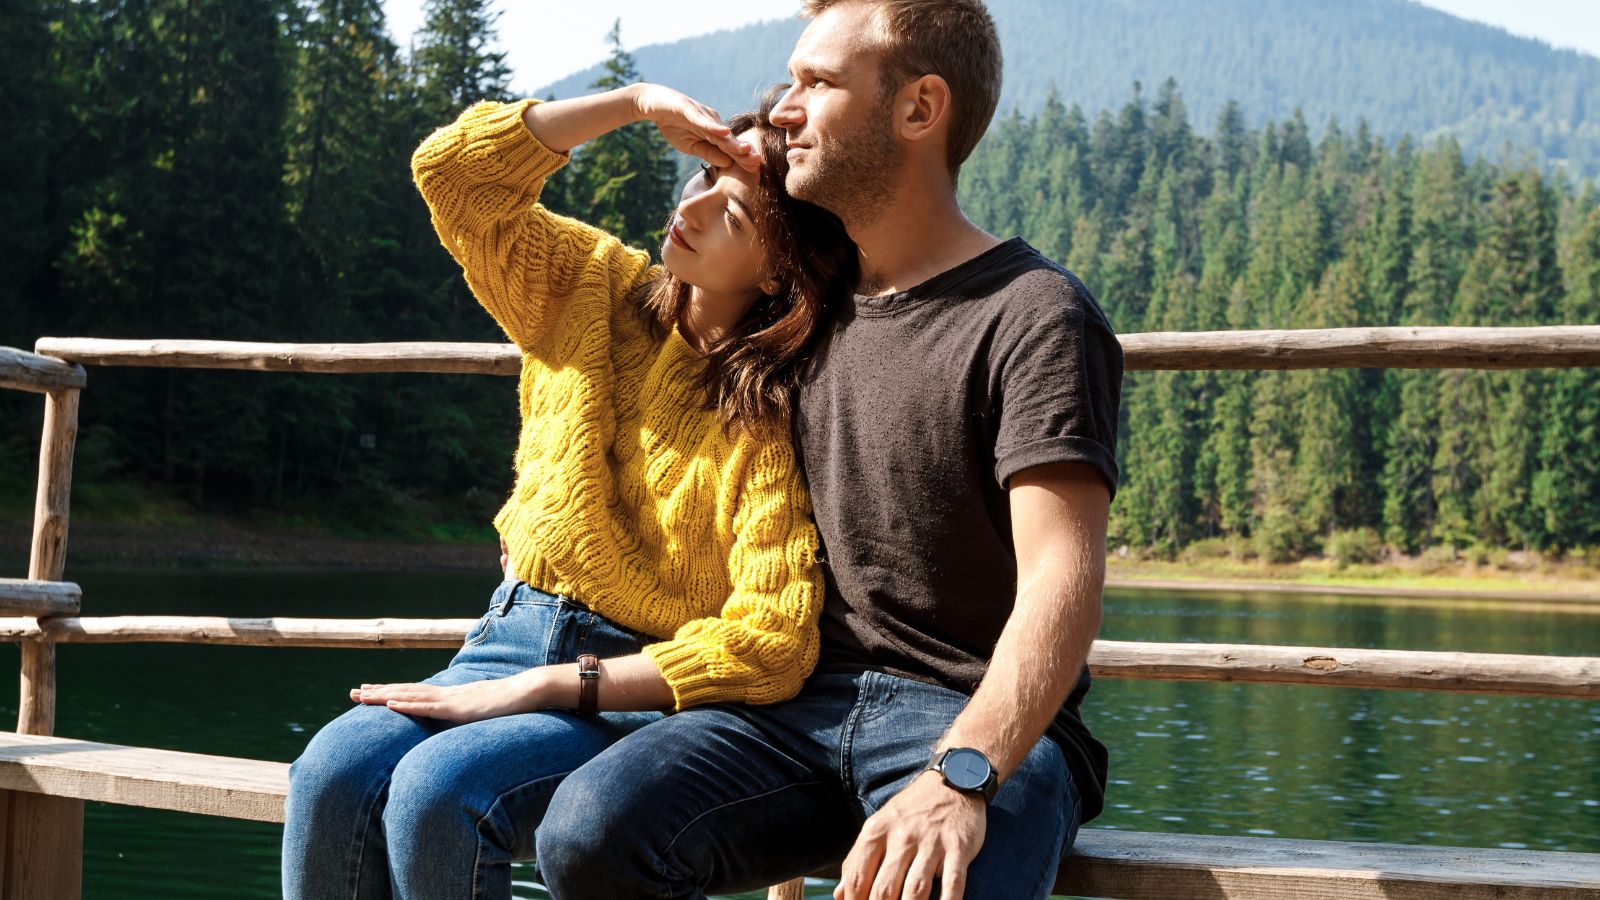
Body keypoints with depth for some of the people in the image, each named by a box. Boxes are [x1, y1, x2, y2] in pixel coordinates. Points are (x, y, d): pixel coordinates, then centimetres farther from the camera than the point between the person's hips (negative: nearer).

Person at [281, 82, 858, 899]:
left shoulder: (782, 424, -13)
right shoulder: (593, 289, 5)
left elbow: (767, 645, -20)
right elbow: (452, 171, 0)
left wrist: (541, 688, -21)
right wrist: (638, 102, -9)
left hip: (647, 687, -5)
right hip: (515, 637, 5)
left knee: (436, 788, -32)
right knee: (333, 771, -23)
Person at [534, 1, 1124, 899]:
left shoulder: (1035, 315, -5)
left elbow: (1062, 586, -17)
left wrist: (960, 777, -32)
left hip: (983, 727, -5)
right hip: (806, 709, 6)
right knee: (590, 827, -23)